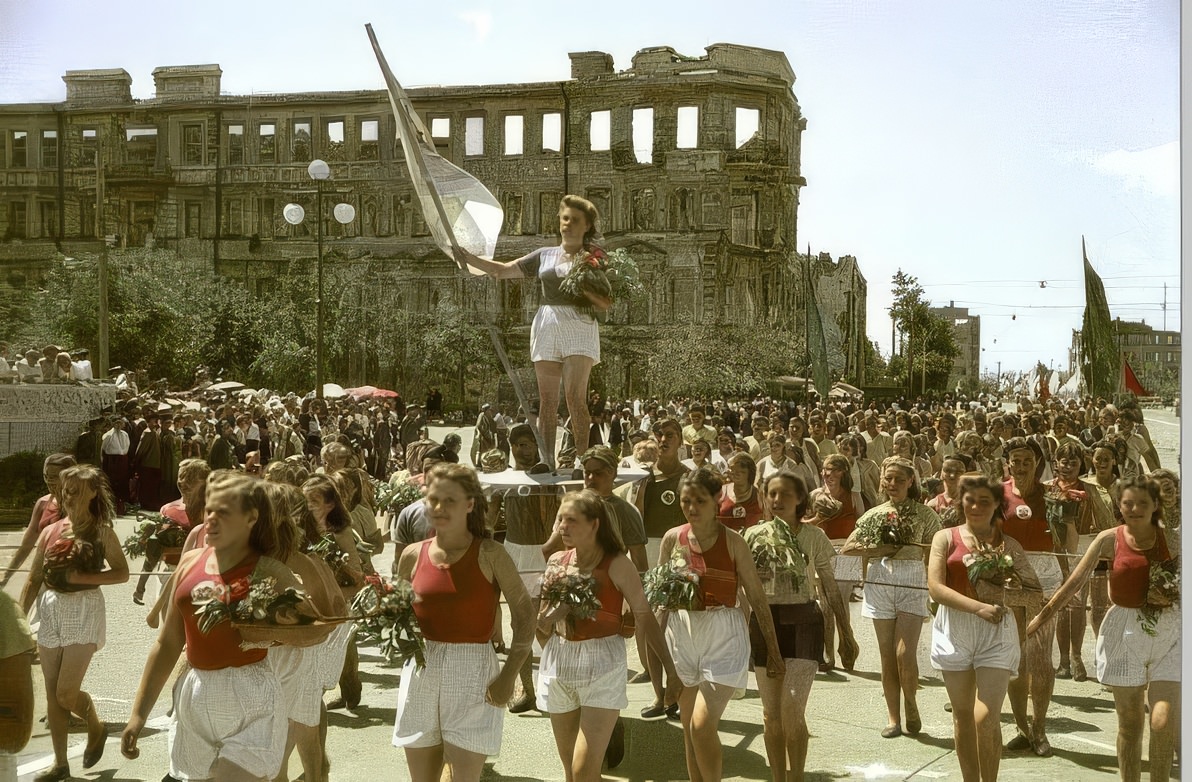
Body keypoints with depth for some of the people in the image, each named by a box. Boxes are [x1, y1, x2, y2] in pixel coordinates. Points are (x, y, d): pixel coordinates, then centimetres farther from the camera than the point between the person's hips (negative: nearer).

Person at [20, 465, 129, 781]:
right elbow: (34, 580, 9)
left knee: (67, 693, -7)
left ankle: (96, 727, 24)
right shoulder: (50, 532, 7)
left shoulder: (101, 532, -4)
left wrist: (81, 577, -16)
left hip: (84, 611, -5)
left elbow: (122, 573, -5)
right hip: (50, 610, 5)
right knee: (52, 693, 7)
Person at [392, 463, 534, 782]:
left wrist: (509, 675, -12)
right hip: (421, 671, 4)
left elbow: (524, 613, -6)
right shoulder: (413, 555, 3)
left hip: (473, 671, -4)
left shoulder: (489, 554, -7)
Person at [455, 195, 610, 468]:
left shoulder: (594, 258, 7)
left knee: (575, 396, -15)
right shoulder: (544, 255, 17)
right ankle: (546, 460, 4)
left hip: (579, 325, -4)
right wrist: (468, 257, 5)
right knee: (547, 400, 2)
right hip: (546, 324, 4)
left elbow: (607, 303, 1)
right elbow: (502, 270, 15)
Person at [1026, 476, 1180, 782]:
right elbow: (1076, 580, -2)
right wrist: (1045, 614, -1)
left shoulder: (1171, 540, 0)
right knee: (1129, 723, 7)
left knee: (1164, 722, -8)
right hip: (1125, 631, 0)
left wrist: (1171, 597, -13)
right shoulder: (1110, 539, -3)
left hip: (1168, 631, 1)